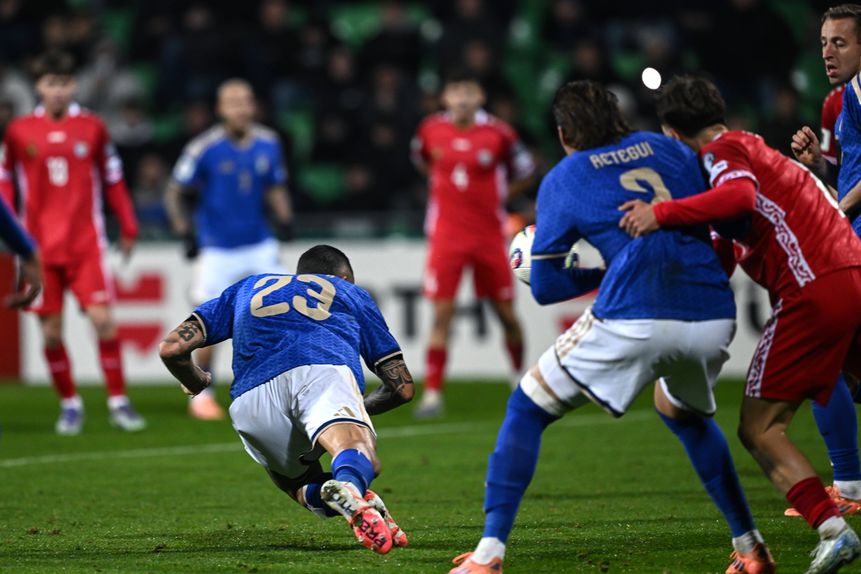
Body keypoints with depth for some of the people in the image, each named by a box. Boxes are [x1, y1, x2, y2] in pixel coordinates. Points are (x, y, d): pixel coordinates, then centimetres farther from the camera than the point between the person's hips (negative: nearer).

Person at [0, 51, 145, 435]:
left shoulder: (92, 127, 3)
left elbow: (112, 180, 10)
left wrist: (128, 228, 9)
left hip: (86, 243, 0)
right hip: (40, 244, 0)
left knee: (102, 319, -10)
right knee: (51, 330, 0)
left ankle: (118, 402, -1)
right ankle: (69, 404, 16)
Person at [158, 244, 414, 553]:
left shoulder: (248, 287, 40)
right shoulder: (351, 293, 38)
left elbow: (171, 348, 29)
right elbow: (403, 387, 33)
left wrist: (196, 383, 50)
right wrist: (361, 409, 51)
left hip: (251, 401, 2)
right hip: (325, 369, -2)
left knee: (295, 481, 22)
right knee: (357, 458, -25)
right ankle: (350, 488, -62)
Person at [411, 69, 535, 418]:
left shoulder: (498, 134, -7)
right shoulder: (431, 130, -2)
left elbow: (524, 171, 7)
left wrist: (497, 196, 3)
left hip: (489, 235, 0)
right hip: (446, 235, 0)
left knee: (506, 313, 7)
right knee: (442, 314, -8)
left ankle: (520, 375, 32)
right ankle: (432, 393, -6)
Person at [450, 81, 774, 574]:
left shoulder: (563, 179, 14)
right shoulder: (666, 148, 22)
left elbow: (545, 287, 14)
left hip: (633, 320, -4)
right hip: (714, 316, 4)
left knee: (527, 410, 14)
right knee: (686, 413, 36)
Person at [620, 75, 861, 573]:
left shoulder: (721, 151, 1)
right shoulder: (756, 146, 27)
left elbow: (741, 196, -23)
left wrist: (662, 214, -25)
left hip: (814, 293, -8)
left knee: (759, 429, -3)